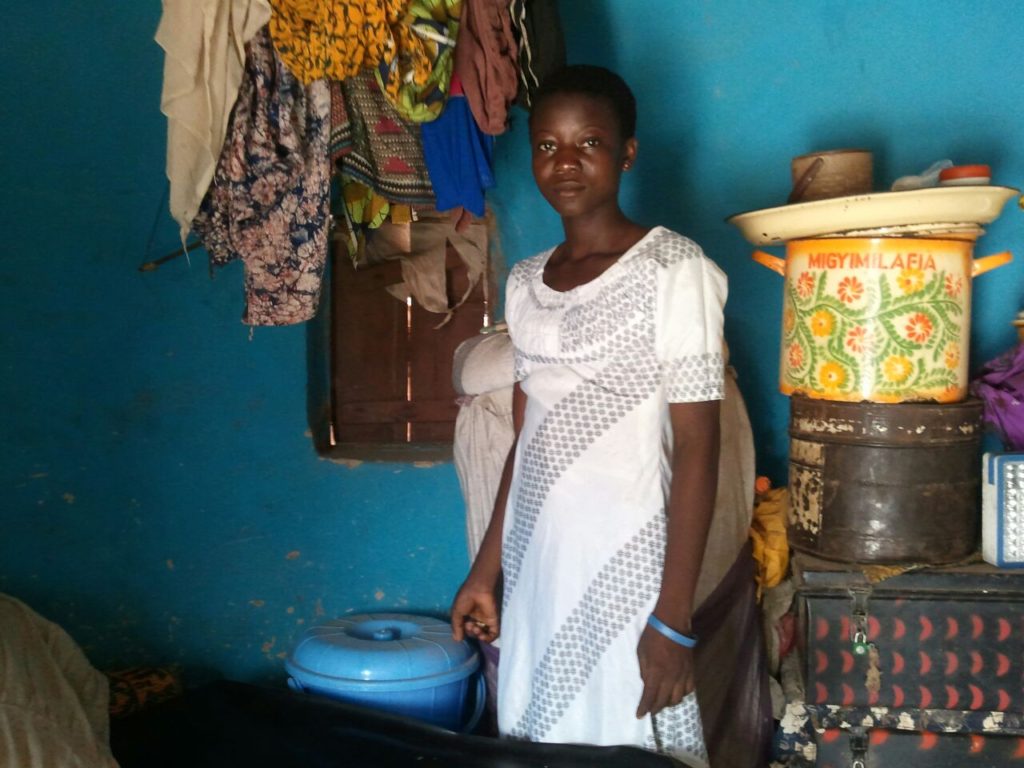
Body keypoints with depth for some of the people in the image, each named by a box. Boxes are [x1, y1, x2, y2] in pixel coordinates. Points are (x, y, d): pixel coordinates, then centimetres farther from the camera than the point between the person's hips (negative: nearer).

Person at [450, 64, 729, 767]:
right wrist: (486, 570, 13)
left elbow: (697, 450, -12)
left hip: (626, 572, -5)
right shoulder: (525, 282, 8)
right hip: (534, 568, 6)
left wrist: (674, 618, -15)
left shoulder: (672, 268, -10)